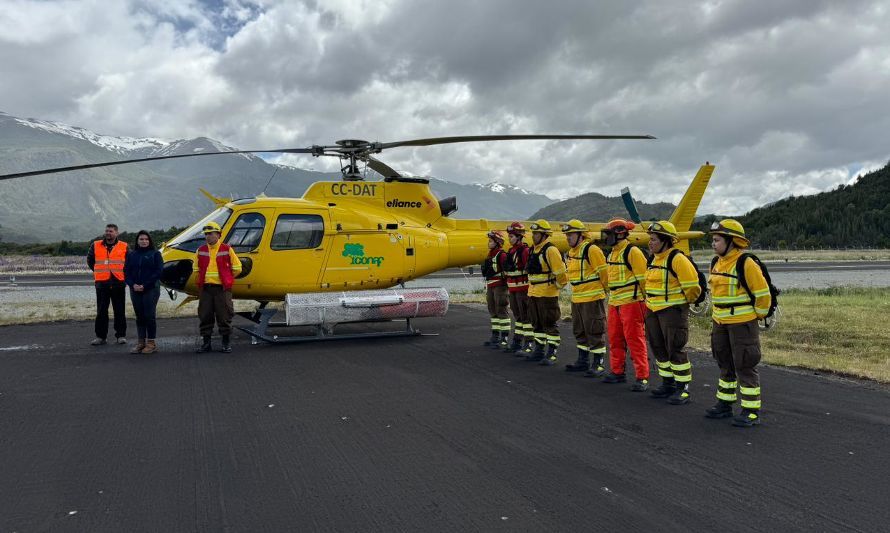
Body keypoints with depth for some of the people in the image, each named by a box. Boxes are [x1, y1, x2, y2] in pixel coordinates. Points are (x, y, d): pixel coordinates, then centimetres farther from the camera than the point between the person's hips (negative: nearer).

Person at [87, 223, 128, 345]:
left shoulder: (124, 247, 4)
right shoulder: (95, 246, 8)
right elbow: (89, 260, 22)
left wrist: (122, 273, 6)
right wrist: (98, 271, 14)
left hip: (118, 282, -1)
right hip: (101, 283, 1)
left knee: (119, 311, 4)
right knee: (101, 311, 4)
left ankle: (121, 335, 11)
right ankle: (101, 336, 11)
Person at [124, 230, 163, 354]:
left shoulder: (155, 254, 1)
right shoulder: (131, 255, 13)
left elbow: (158, 272, -7)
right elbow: (126, 271, 10)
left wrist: (145, 285, -13)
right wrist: (133, 285, -8)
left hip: (151, 289, -4)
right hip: (135, 290, 4)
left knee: (149, 315, -6)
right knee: (139, 316, 6)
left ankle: (151, 343, 1)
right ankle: (141, 342, 12)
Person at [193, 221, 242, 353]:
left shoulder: (227, 249, 0)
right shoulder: (201, 251, 10)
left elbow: (237, 268, 5)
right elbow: (196, 269, 22)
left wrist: (226, 279, 8)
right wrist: (203, 279, 15)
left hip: (222, 288, -3)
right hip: (205, 288, 3)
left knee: (224, 317, 0)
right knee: (205, 317, 6)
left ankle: (227, 343, 9)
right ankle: (206, 343, 15)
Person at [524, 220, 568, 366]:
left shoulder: (550, 250, -16)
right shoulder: (533, 249, 13)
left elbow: (560, 272, -19)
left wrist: (558, 285, -8)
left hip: (547, 294, -9)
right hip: (533, 293, 9)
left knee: (549, 324, -3)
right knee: (537, 324, 15)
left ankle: (552, 354, 2)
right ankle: (539, 351, 25)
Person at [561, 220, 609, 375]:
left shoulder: (591, 250, -16)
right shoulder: (570, 253, 12)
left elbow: (604, 272, -14)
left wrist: (608, 291, -6)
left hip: (593, 298, -9)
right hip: (577, 298, 9)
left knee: (594, 332, -3)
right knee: (580, 331, 17)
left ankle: (598, 364, 5)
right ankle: (583, 361, 29)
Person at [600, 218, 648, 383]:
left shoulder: (632, 252, -12)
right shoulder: (612, 253, 15)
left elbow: (643, 277, -13)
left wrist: (646, 300, -12)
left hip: (631, 302, -9)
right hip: (614, 303, 9)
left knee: (635, 340, -5)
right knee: (615, 339, 14)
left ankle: (642, 377, 2)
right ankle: (617, 372, 26)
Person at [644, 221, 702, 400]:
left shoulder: (677, 259, -17)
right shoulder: (655, 258, 11)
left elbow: (692, 286, -17)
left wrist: (683, 302, -4)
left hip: (673, 311, -9)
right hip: (653, 310, 9)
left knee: (676, 350, -4)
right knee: (659, 348, 15)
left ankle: (683, 389, 6)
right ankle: (668, 384, 28)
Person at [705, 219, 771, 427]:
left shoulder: (746, 264, -17)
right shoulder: (716, 263, 8)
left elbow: (763, 294, -13)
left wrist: (757, 316, -4)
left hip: (742, 324, -8)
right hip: (720, 324, 8)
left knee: (745, 366, -2)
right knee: (725, 365, 17)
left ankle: (751, 412, 7)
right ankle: (724, 404, 29)